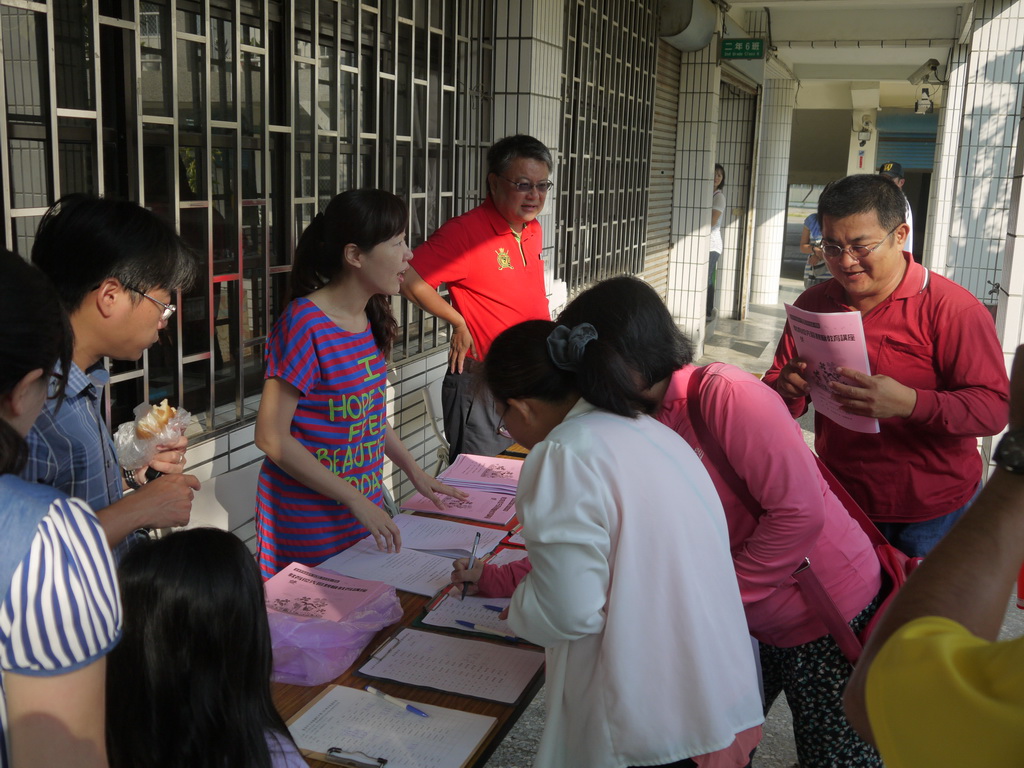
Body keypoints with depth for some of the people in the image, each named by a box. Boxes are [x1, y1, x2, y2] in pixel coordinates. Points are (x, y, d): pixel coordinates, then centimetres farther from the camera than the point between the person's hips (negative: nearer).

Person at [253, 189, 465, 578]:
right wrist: (356, 500, -21)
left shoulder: (371, 319, 5)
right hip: (308, 521, -7)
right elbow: (271, 436, -20)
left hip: (365, 504, 8)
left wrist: (414, 471, 11)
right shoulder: (304, 325, -21)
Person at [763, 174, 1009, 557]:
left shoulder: (952, 308, -14)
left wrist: (909, 403, -36)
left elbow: (994, 408, -19)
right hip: (839, 504, 4)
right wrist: (786, 390, -17)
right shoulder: (812, 304, 4)